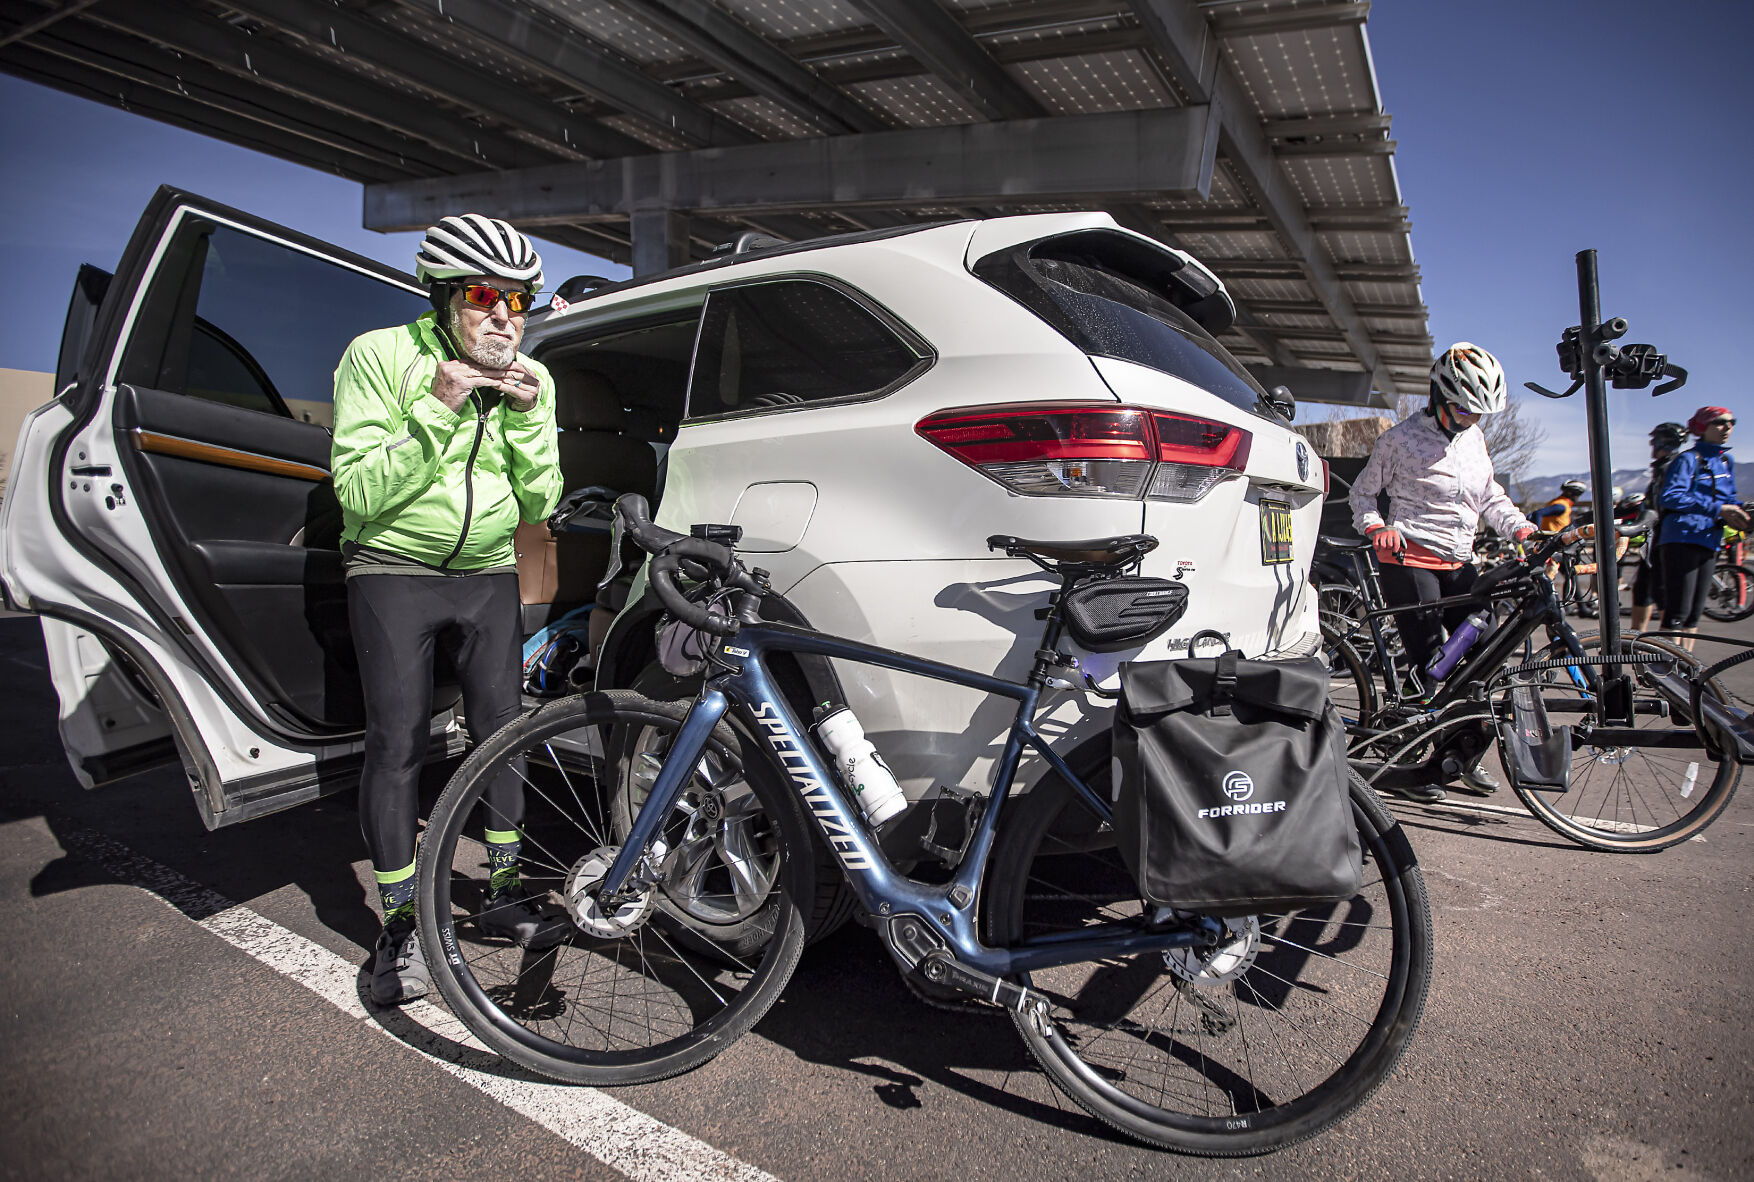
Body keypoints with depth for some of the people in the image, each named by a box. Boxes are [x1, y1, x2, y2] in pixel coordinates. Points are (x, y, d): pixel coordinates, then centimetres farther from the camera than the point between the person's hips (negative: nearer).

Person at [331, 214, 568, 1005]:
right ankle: (399, 925, 10)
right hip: (393, 575, -4)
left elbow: (540, 504, -2)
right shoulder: (380, 356, -11)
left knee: (500, 730, 5)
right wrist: (437, 410, -25)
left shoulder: (532, 380, 1)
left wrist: (526, 419, -16)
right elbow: (358, 494, -17)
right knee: (398, 743, -5)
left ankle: (503, 892, 21)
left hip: (487, 577, 4)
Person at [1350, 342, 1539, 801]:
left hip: (1458, 563, 7)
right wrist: (1376, 528, -17)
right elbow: (1362, 492, 1)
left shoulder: (1474, 437, 13)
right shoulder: (1401, 438, -5)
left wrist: (1521, 528, 3)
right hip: (1409, 561, -6)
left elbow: (1490, 497, 20)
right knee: (1428, 664, -8)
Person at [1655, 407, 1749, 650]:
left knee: (1694, 612, 10)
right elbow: (1669, 497, -19)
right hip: (1682, 540, -8)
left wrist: (1738, 512, 1)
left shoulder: (1727, 462, 16)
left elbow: (1729, 499, 24)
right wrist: (1717, 509, -22)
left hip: (1709, 543, 8)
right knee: (1678, 612, -10)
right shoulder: (1688, 459, -7)